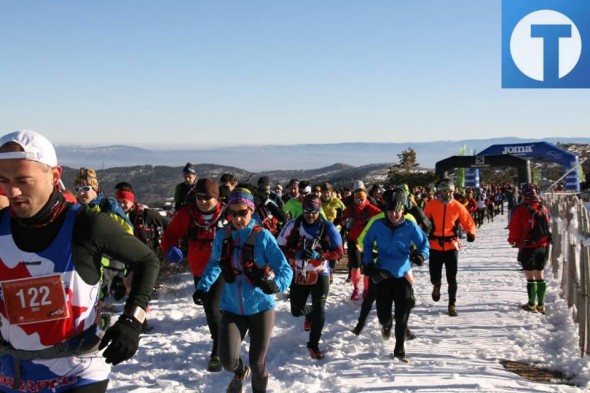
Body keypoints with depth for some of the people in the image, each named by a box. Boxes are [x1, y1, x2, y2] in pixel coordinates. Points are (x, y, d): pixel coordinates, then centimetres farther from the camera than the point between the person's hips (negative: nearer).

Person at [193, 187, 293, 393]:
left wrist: (276, 284, -37)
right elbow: (214, 264, 14)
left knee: (257, 363, 2)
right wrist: (203, 286, -1)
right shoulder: (222, 236, -3)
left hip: (260, 306, -2)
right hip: (232, 307, 2)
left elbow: (285, 269, -15)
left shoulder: (263, 236, -13)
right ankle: (240, 372, 29)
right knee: (228, 360, -10)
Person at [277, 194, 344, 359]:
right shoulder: (293, 225, -12)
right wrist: (295, 254, -24)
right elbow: (280, 247, -5)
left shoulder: (328, 227, -13)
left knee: (319, 310, -9)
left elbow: (339, 252, -9)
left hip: (320, 274, -2)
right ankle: (309, 313, 51)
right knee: (297, 310, 13)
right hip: (299, 274, 2)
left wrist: (319, 255, -26)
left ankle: (313, 345, 11)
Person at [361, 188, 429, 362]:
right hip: (382, 275, 1)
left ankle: (399, 350, 13)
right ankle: (386, 325, 44)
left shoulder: (410, 227, -9)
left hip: (403, 275, -1)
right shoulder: (378, 225, -5)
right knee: (383, 314, 5)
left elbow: (424, 243, 1)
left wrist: (420, 254, -20)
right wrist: (368, 263, 1)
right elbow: (367, 243, 9)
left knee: (402, 317, -3)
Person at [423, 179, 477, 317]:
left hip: (451, 246, 0)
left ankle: (452, 305, 15)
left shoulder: (458, 207, -2)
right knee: (434, 277, 4)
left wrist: (471, 233, -17)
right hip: (435, 247, 0)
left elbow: (469, 223, 2)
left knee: (451, 279, 1)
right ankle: (436, 285, 41)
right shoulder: (431, 205, -2)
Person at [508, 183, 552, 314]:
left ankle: (532, 305, 6)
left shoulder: (520, 210, -14)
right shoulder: (544, 208, 1)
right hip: (543, 246, 5)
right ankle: (541, 305, 16)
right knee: (540, 275, 12)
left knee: (530, 277, 2)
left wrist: (512, 240, 9)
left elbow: (514, 228, -9)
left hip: (527, 246, -5)